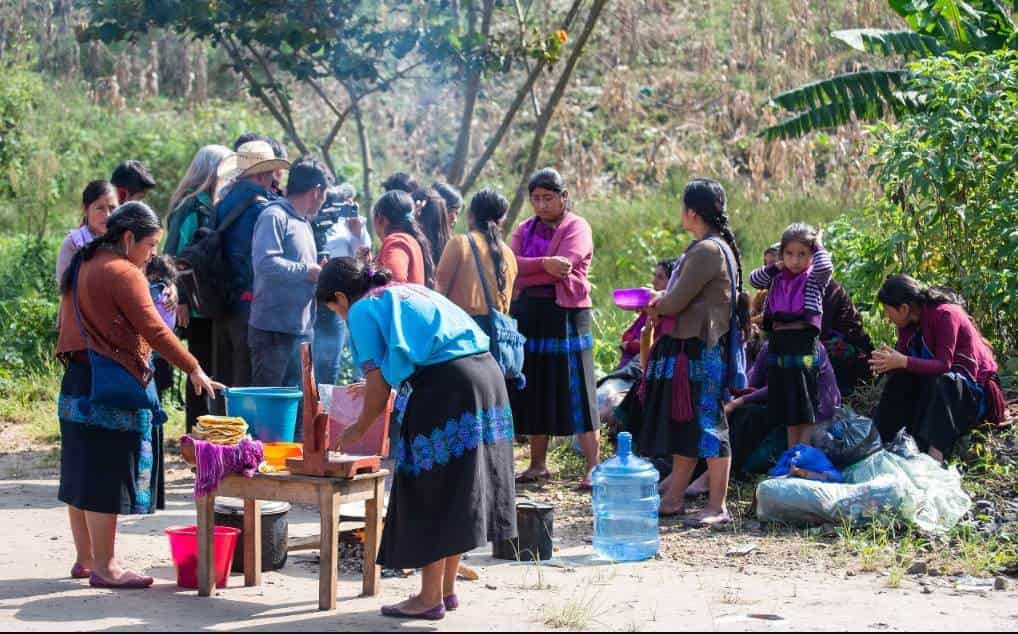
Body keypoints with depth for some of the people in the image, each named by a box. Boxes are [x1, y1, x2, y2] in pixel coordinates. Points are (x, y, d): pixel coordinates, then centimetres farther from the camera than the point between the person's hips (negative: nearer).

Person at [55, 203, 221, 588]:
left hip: (77, 383, 10)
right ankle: (104, 567, -2)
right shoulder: (123, 274, -15)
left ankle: (85, 559, 21)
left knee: (82, 473, 13)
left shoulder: (82, 267, 14)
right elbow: (153, 329, -19)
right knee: (107, 476, -5)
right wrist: (193, 369, -16)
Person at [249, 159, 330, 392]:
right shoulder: (274, 216, -10)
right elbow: (266, 263, -24)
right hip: (273, 331, -9)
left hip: (301, 331, 9)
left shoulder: (304, 222, 20)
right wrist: (308, 271, -16)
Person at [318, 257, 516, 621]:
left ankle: (431, 597, 7)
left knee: (431, 494, 1)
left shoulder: (362, 310, 2)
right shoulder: (409, 291, 25)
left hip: (445, 386, -8)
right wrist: (378, 389, 44)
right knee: (458, 490, 14)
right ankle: (448, 589, 22)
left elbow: (379, 387, -4)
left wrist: (358, 431, 10)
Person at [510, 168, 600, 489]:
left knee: (575, 393, -6)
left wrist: (527, 271, -7)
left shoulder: (577, 228, -3)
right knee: (534, 393, 7)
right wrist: (545, 264, -19)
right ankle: (538, 464, 16)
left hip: (566, 316, -6)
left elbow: (563, 265, -18)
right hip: (529, 318, 6)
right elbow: (512, 264, -3)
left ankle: (593, 467, -4)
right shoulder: (526, 229, 14)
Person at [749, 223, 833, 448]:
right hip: (778, 344, 6)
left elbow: (825, 267, -21)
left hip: (803, 343, -6)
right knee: (789, 414, 13)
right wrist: (777, 267, 0)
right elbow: (754, 280, 6)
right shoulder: (777, 279, 14)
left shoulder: (814, 278, -2)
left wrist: (818, 246, -5)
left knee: (806, 413, -4)